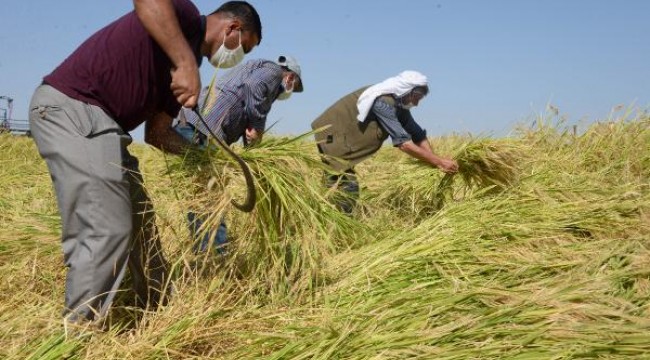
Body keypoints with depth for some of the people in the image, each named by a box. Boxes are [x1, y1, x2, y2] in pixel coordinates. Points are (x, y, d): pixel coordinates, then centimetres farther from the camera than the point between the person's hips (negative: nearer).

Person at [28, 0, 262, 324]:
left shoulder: (183, 68, 19)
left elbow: (156, 132, 20)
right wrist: (186, 62, -32)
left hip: (95, 119, 10)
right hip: (69, 107, -10)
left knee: (139, 221, 16)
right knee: (107, 230, -13)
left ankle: (158, 314, 31)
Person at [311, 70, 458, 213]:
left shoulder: (399, 104, 2)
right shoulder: (383, 102, -26)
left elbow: (418, 135, 4)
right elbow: (403, 143, -30)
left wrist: (437, 163, -8)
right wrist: (438, 161, -26)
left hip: (343, 140, 10)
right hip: (331, 135, -10)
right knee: (348, 188, -14)